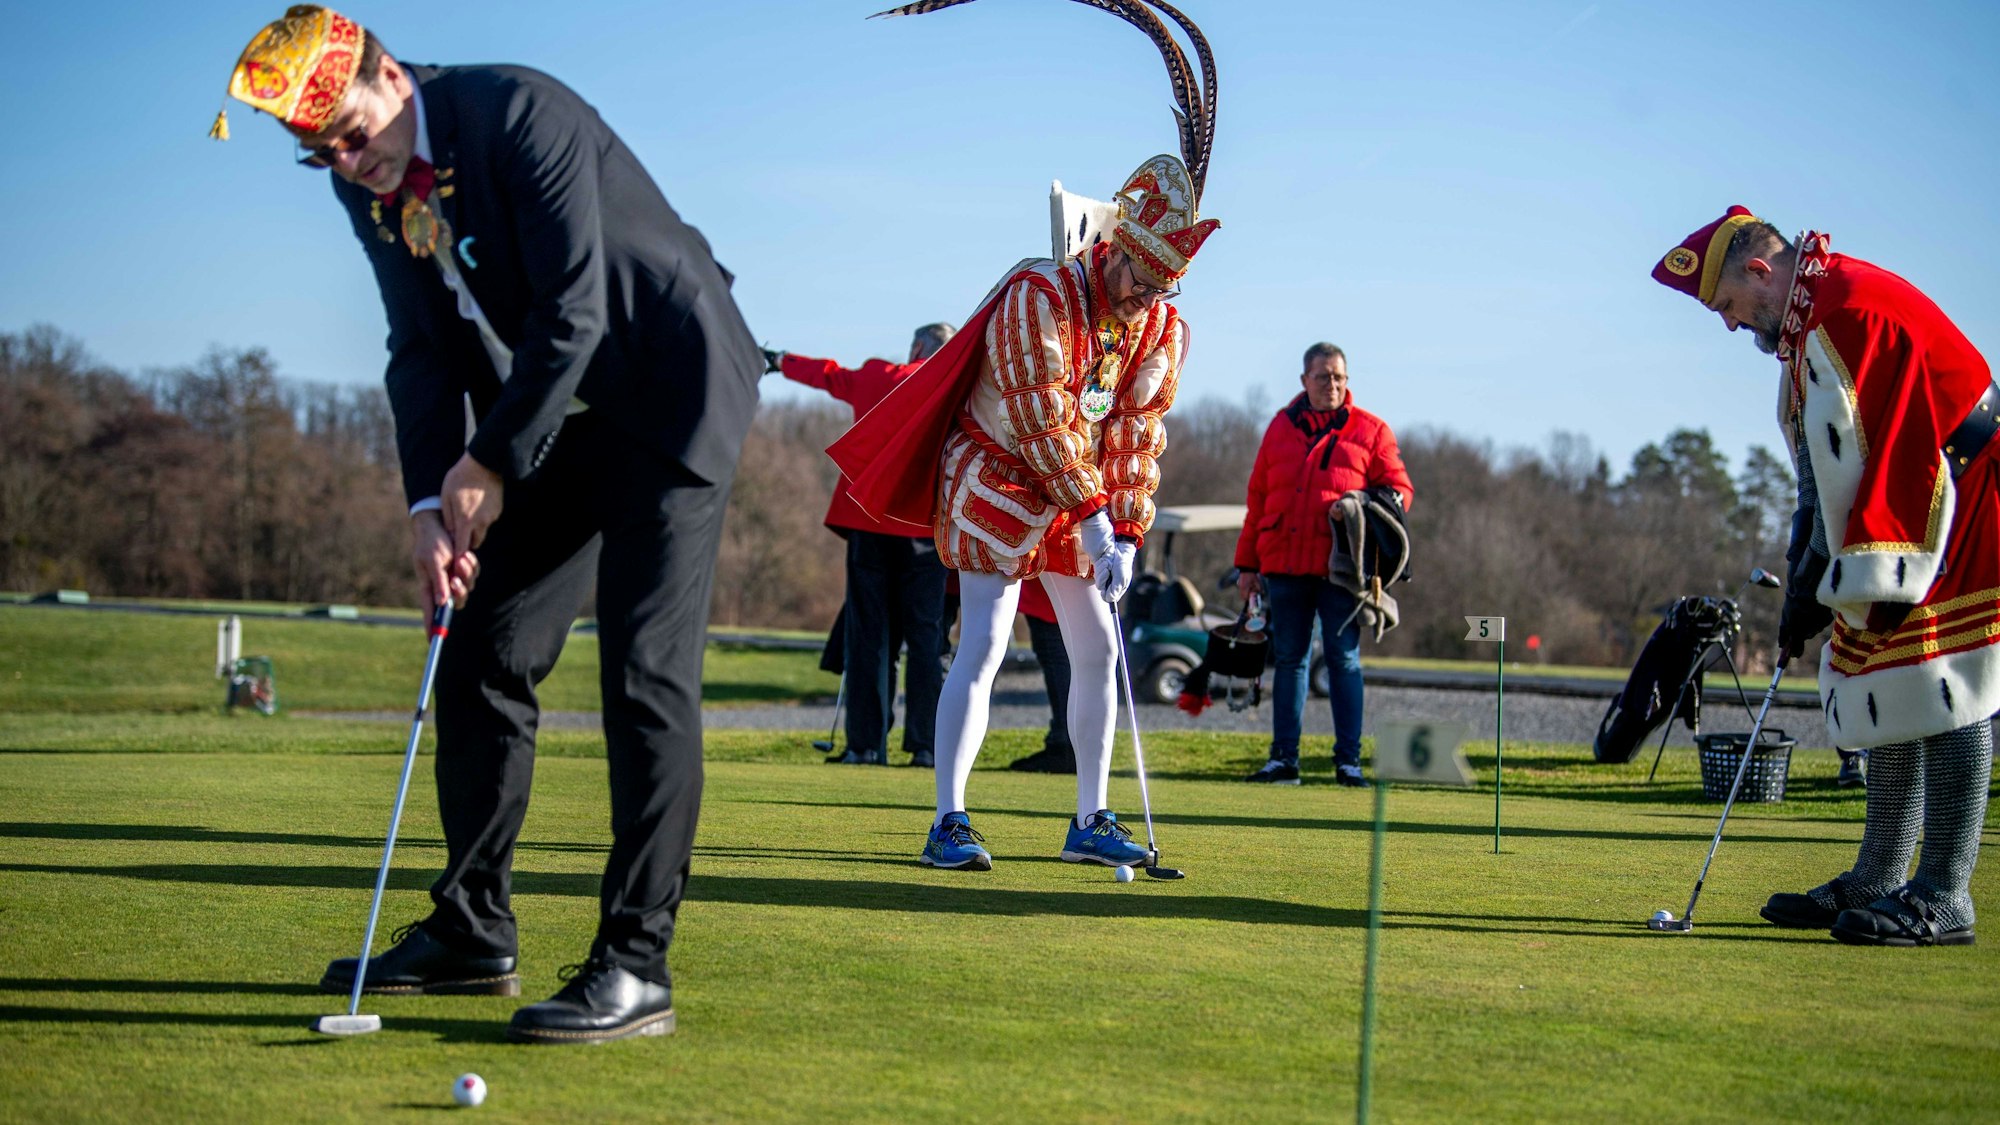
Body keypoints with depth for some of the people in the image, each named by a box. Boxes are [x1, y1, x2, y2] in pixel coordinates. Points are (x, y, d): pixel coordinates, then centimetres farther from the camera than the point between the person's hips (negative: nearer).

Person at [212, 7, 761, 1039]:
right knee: (482, 657, 7)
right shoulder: (366, 184, 2)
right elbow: (423, 352, 3)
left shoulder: (521, 114, -22)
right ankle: (472, 933, 17)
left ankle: (636, 964, -14)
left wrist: (492, 463, -17)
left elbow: (573, 312, -24)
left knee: (645, 672, -15)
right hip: (555, 415, 8)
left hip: (668, 392, -8)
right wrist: (430, 502, -9)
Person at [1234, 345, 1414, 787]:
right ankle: (1283, 758, 9)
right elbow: (1258, 498, 16)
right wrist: (1247, 563, 13)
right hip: (1284, 564, 3)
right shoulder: (1281, 428, 14)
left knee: (1344, 659, -2)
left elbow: (1400, 489, 5)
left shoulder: (1370, 431, 6)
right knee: (1289, 660, 6)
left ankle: (1348, 761, 2)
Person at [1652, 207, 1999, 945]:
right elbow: (1830, 473, 16)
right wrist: (1810, 578, 8)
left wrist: (1822, 585, -20)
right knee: (1886, 692, 11)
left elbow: (1871, 460, -24)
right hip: (1902, 527, 11)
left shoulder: (1852, 307, -22)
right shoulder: (1808, 325, 12)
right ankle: (1876, 882, 18)